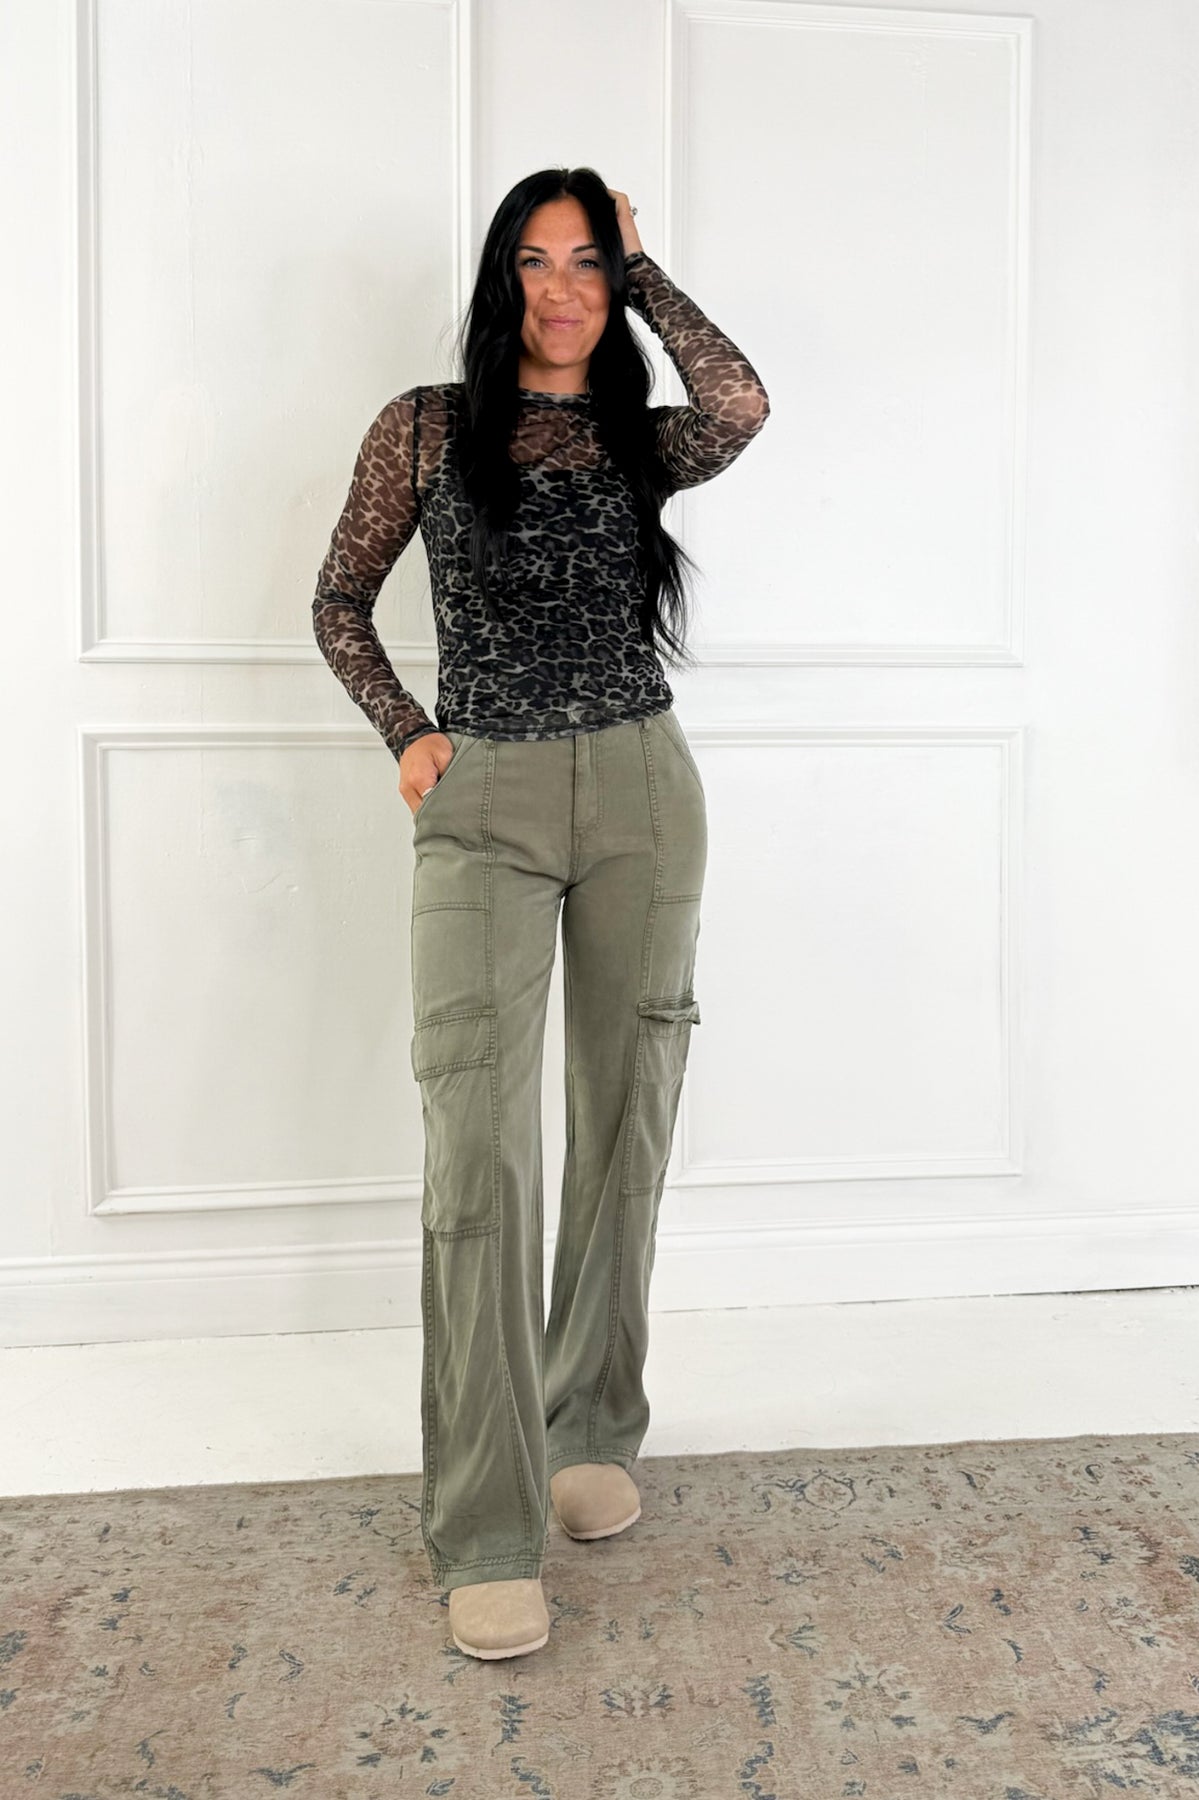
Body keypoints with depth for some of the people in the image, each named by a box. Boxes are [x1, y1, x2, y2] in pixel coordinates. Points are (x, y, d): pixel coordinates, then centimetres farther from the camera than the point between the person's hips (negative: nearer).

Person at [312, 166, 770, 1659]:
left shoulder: (640, 440, 11)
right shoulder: (426, 425, 8)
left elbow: (742, 406, -12)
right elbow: (339, 599, 13)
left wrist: (644, 271, 2)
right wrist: (404, 734, -1)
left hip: (643, 794, 3)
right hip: (483, 799, -2)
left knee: (624, 1125, 8)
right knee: (481, 1149, -12)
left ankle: (591, 1430, 26)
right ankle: (487, 1533, -5)